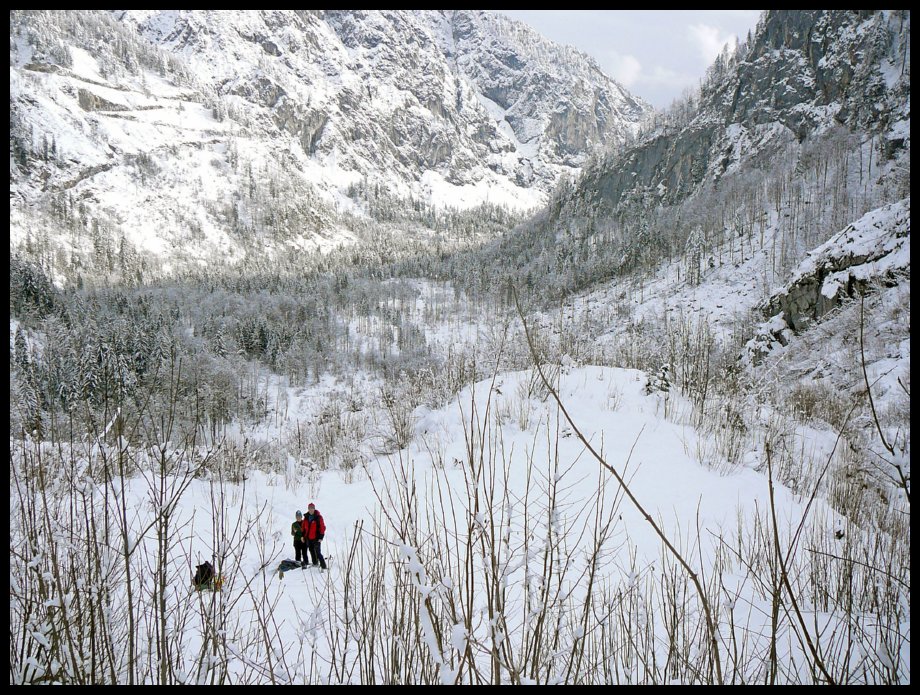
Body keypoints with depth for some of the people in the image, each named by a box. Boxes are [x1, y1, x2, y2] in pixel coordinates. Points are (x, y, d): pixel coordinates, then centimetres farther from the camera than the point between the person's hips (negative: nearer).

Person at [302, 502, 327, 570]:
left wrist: (321, 537, -16)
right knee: (311, 551, 18)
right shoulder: (306, 517, 7)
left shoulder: (318, 517, -11)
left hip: (316, 538, -7)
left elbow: (322, 527, -12)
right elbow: (304, 527, 18)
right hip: (308, 538, 7)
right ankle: (315, 563, 35)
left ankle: (323, 566, -14)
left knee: (318, 552, -14)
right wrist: (303, 535, 15)